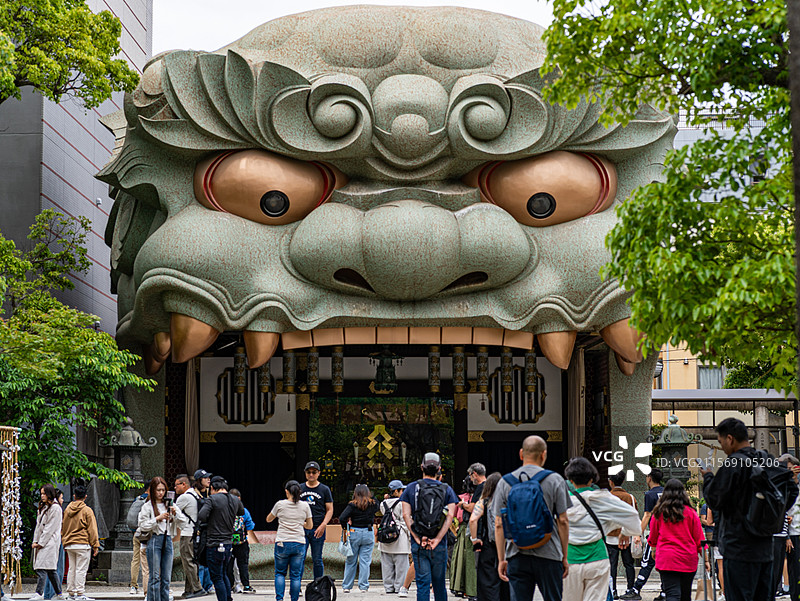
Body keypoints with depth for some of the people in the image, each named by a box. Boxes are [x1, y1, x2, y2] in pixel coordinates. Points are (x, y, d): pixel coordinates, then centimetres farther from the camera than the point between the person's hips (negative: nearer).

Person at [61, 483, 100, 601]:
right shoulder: (87, 510, -7)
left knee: (72, 568, 12)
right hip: (83, 544, -5)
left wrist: (64, 543, 25)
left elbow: (63, 528, 17)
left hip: (69, 544, 5)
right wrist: (95, 545, -3)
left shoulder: (67, 510, 9)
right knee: (81, 569, -5)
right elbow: (92, 529, -6)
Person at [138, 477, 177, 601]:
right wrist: (158, 518, -12)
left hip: (168, 540, 4)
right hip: (155, 540, -4)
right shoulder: (147, 506, 2)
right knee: (155, 576, -5)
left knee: (166, 577, 5)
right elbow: (143, 526, -6)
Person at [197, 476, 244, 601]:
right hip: (229, 543, 7)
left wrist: (207, 523, -1)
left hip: (215, 545, -7)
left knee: (217, 578, 0)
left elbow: (201, 517, -22)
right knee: (223, 575, 22)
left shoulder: (212, 499, -12)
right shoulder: (235, 500, 7)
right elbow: (242, 512, 27)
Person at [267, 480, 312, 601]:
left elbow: (268, 519, 14)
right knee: (296, 575, 6)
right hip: (299, 543, 1)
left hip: (282, 543, -1)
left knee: (280, 573, 11)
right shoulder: (305, 505, 1)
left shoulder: (280, 504, -2)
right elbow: (310, 526, 10)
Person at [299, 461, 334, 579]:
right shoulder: (300, 488, 11)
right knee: (300, 559, -6)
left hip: (318, 530, -1)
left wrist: (323, 525, -11)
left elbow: (330, 510, 3)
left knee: (317, 560, 4)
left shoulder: (324, 490, 5)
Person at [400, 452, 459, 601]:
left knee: (422, 583, -1)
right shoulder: (447, 489, 4)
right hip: (440, 546, 1)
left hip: (418, 544, 0)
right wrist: (437, 539, -9)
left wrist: (417, 538, -8)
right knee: (439, 583, 11)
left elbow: (406, 515, -5)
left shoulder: (411, 488, 4)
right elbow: (450, 516, -6)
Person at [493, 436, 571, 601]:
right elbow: (562, 521, -1)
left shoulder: (505, 482, 5)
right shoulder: (555, 480, -1)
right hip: (548, 556, -2)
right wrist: (564, 557, 6)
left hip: (516, 555, 2)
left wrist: (501, 559, 9)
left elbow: (499, 525, 4)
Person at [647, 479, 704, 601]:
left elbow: (652, 540, 12)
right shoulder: (690, 513, 0)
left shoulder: (659, 513, 1)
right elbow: (699, 539, 4)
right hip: (688, 560, 1)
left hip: (666, 559, -1)